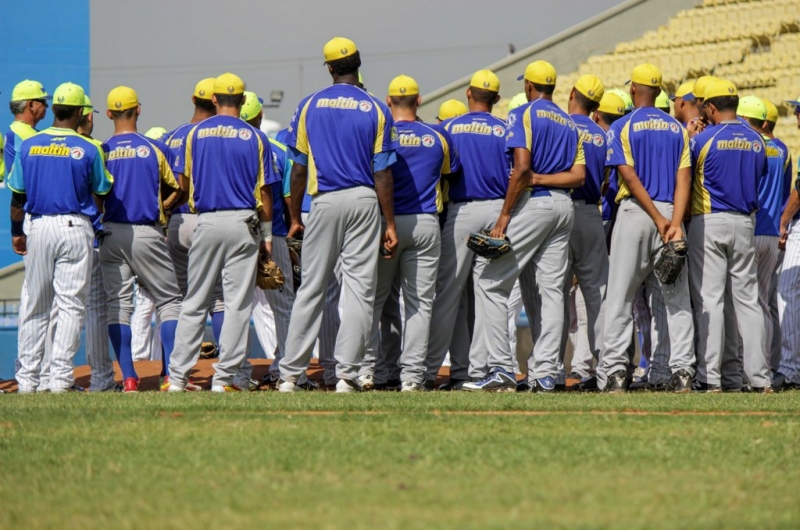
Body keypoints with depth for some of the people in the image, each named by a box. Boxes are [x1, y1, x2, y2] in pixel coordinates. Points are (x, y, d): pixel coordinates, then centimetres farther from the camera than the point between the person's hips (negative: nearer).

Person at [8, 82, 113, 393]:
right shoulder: (88, 149, -4)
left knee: (34, 306, 9)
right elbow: (102, 193, 4)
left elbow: (17, 195, 6)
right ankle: (60, 376, -6)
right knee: (71, 305, 0)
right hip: (75, 228, -3)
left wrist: (16, 232, 16)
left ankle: (27, 377, 8)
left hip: (39, 227, 3)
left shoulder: (28, 145, 3)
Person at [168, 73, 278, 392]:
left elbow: (184, 183, 7)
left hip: (207, 222, 2)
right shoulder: (253, 138, -1)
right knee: (238, 303, 1)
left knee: (194, 303, 8)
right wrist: (267, 234, 7)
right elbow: (264, 191, 0)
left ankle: (177, 375, 5)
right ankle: (224, 377, -3)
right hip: (243, 223, -2)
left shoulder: (196, 134, 3)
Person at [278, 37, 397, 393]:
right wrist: (390, 224, -1)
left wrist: (295, 218, 11)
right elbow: (382, 172, -4)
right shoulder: (375, 110, -1)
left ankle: (290, 373, 5)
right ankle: (348, 373, -3)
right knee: (360, 288, 1)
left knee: (311, 288, 6)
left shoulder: (309, 106, 3)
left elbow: (299, 167, 4)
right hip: (364, 202, -1)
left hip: (325, 202, 1)